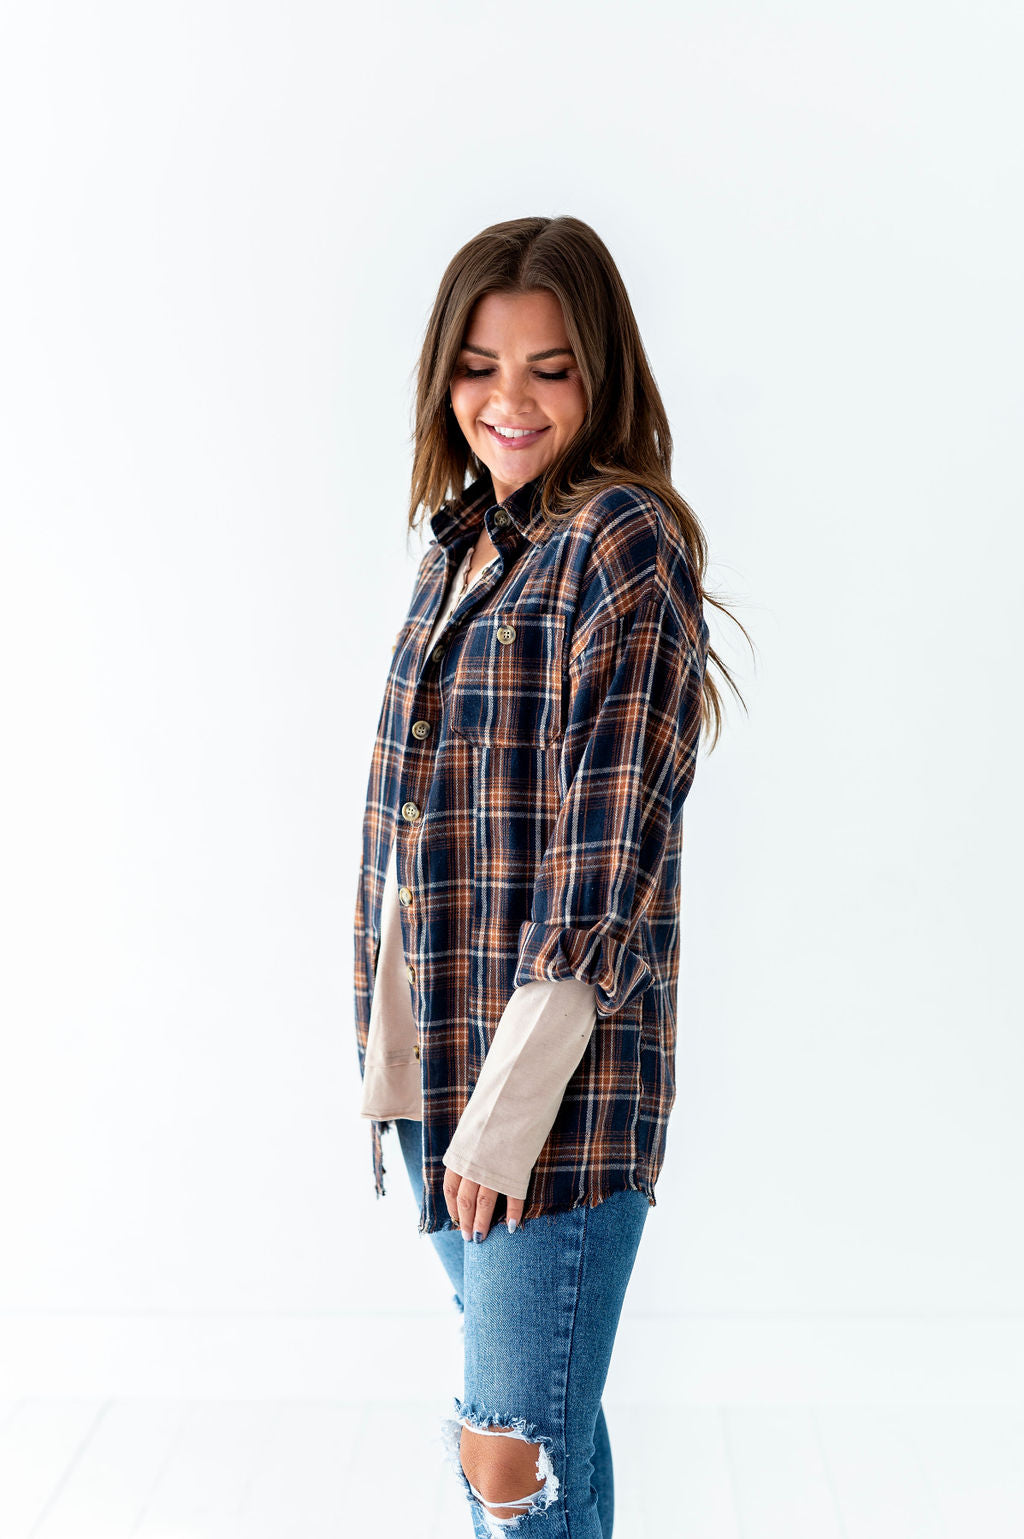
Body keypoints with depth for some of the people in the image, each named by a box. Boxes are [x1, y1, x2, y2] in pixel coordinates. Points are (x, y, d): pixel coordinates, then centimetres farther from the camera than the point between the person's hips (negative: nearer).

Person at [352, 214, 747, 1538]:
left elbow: (613, 844, -17)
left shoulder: (623, 540, -11)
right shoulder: (460, 543, 12)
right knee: (528, 1412, 21)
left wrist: (515, 1097, -17)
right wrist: (390, 1052, 12)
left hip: (560, 1064, -7)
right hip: (437, 1051, 7)